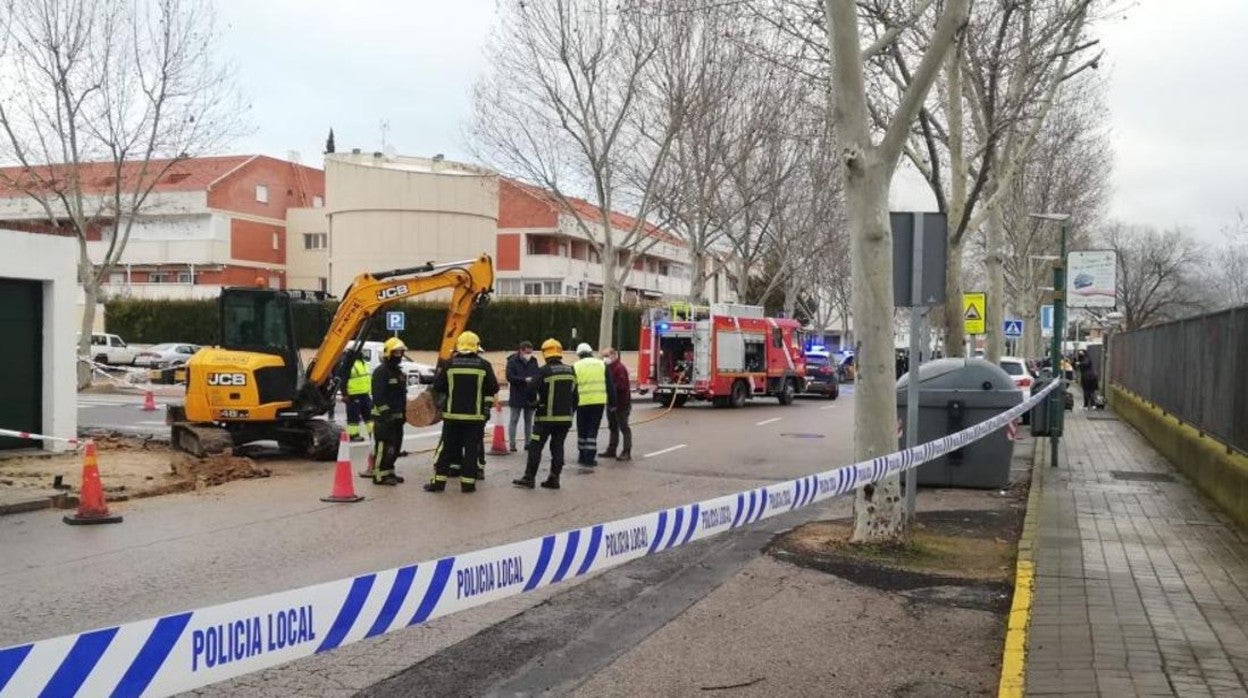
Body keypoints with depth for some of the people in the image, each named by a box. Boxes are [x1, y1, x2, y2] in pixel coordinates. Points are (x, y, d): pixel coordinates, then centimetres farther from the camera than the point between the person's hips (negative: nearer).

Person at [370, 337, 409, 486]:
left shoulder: (399, 372, 19)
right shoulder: (381, 372, -13)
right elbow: (378, 395, -20)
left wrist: (404, 413, 22)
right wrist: (386, 412, -24)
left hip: (396, 416, 10)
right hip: (384, 417, -10)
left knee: (395, 446, 13)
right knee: (384, 446, -11)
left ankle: (389, 471, 23)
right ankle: (379, 475, -8)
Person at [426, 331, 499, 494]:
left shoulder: (450, 364, -2)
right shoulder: (484, 365, -4)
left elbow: (437, 387, 0)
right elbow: (493, 388, -1)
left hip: (452, 414, 1)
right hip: (476, 415, -1)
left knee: (447, 448, 9)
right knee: (472, 449, 5)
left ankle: (438, 481, 11)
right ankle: (467, 483, 4)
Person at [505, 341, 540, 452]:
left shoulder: (533, 361, 8)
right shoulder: (512, 361, -7)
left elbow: (538, 375, 12)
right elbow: (510, 377, -16)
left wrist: (534, 379, -11)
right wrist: (525, 380, -21)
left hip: (530, 397, 5)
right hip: (516, 396, -5)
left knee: (529, 421, 11)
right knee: (514, 420, 1)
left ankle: (528, 443, 19)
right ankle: (512, 444, 3)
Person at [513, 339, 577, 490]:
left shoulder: (544, 371, -12)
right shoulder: (571, 371, 7)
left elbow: (532, 392, -15)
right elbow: (575, 396, 12)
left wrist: (535, 402, 5)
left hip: (546, 417, -5)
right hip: (565, 418, 5)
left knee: (535, 447, 1)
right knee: (557, 447, 11)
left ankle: (529, 478, 2)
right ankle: (554, 479, 11)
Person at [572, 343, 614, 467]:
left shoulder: (575, 367, 3)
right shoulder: (602, 364, 8)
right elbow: (609, 386, 7)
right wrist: (612, 402, 11)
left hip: (582, 402, -1)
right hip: (599, 402, 1)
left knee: (582, 430, 13)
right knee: (593, 430, 4)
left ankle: (582, 457, 20)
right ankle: (589, 458, -1)